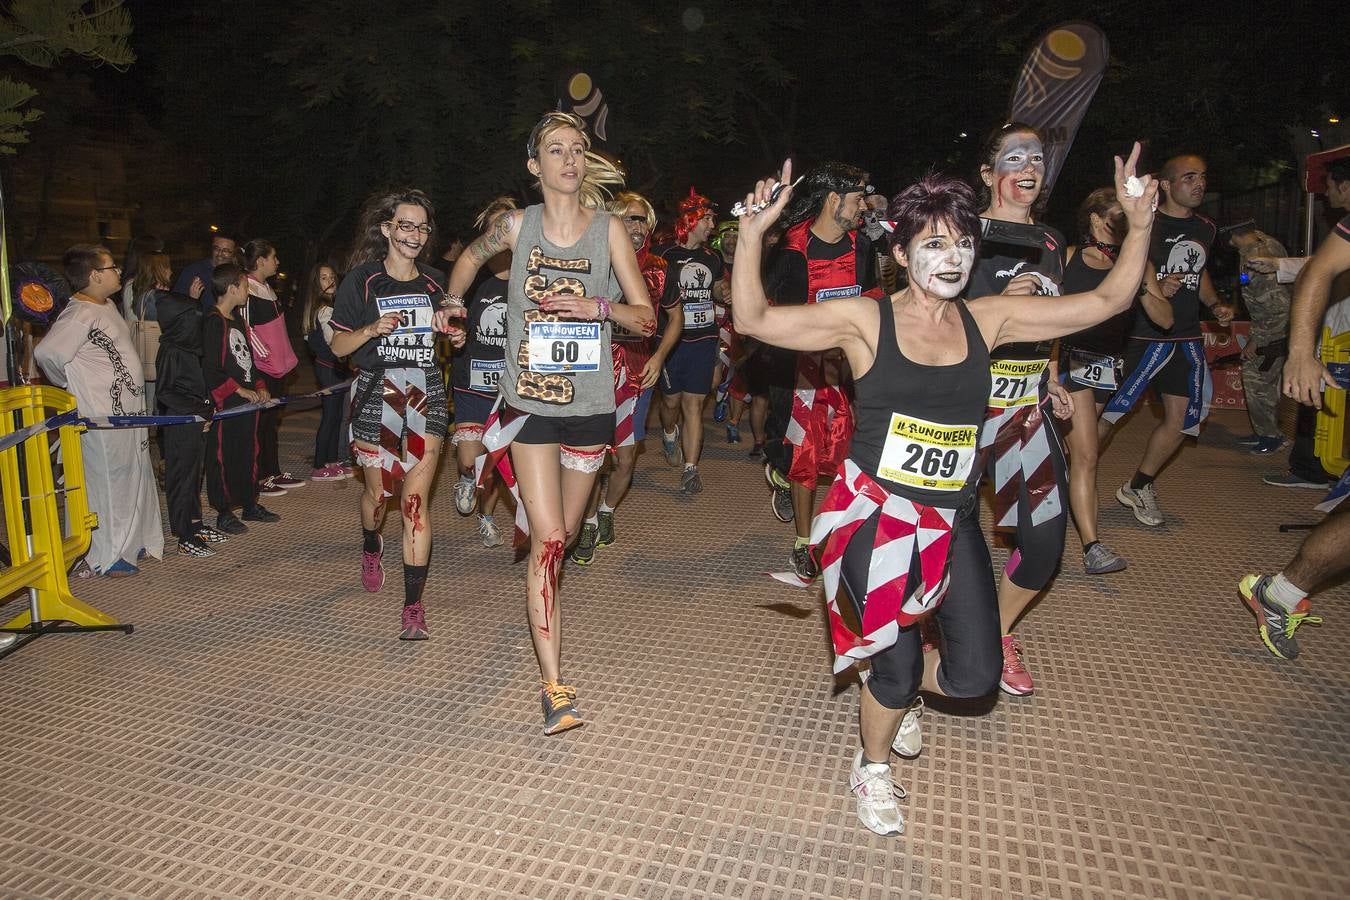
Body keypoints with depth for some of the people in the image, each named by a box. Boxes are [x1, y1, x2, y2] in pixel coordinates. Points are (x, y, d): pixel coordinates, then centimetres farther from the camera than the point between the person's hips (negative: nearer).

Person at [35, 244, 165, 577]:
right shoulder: (79, 315, -19)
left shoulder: (108, 305, 11)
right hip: (104, 416, -9)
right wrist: (71, 383, -12)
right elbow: (46, 353, -29)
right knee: (108, 480, 1)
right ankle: (107, 557, 13)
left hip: (129, 409, 9)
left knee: (136, 475, 17)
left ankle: (136, 542, 32)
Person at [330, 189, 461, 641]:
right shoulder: (361, 280, 0)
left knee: (415, 496, -7)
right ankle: (371, 546, 48)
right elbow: (338, 346, -1)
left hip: (427, 392, 1)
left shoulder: (435, 282, 10)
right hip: (377, 392, -1)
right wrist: (371, 330, -19)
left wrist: (457, 337, 0)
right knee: (379, 490, 11)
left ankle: (413, 604, -4)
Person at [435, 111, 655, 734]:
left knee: (562, 536, 14)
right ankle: (553, 685, -6)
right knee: (549, 539, -10)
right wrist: (449, 304, 17)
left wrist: (594, 307, -18)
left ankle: (538, 608, 46)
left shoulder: (609, 229, -2)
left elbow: (647, 319, -3)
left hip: (590, 406, 1)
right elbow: (472, 257, 23)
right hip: (529, 404, -1)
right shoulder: (517, 226, 0)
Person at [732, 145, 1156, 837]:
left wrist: (1139, 227, -3)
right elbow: (753, 319, -13)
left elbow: (1104, 303, 7)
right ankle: (871, 770, 37)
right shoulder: (866, 319, -9)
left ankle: (891, 687, 40)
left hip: (952, 519, 4)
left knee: (974, 676, 4)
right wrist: (752, 234, -23)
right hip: (874, 514, -4)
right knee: (897, 667, 5)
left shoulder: (987, 319, 2)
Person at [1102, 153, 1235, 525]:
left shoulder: (1205, 228, 14)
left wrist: (1215, 305, 13)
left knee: (1181, 419, 6)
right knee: (1106, 413, -7)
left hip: (1187, 337, 7)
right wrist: (1153, 289, -27)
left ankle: (1138, 487, 21)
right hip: (1145, 335, -7)